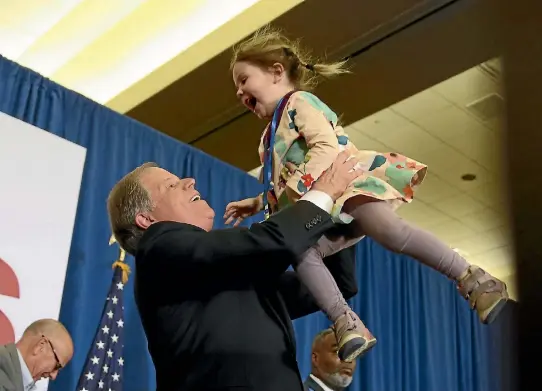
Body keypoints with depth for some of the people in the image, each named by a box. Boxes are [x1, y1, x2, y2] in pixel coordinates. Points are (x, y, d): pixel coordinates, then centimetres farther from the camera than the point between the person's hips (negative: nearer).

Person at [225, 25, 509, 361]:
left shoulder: (299, 101, 3)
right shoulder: (273, 133, 31)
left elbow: (327, 147, -14)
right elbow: (281, 185, 39)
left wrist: (297, 188, -22)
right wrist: (258, 203, 27)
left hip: (348, 186, -8)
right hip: (324, 212, 8)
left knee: (389, 230, -33)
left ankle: (473, 280, -22)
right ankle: (348, 325, -31)